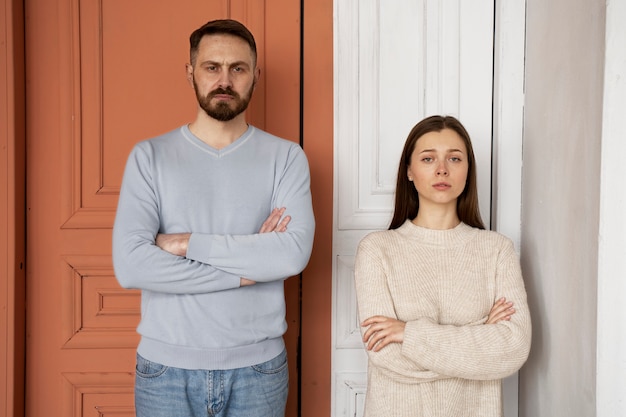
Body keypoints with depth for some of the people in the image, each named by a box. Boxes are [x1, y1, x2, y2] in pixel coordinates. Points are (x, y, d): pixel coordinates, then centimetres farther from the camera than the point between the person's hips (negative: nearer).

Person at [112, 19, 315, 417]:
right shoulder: (149, 156, -2)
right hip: (167, 368, 0)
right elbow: (129, 264, -14)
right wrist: (244, 270, -14)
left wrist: (187, 244, -15)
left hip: (257, 368, 1)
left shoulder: (286, 157, -2)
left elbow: (295, 253, -16)